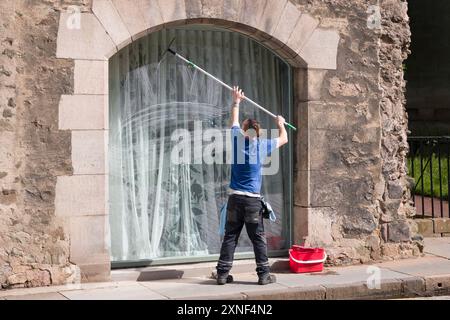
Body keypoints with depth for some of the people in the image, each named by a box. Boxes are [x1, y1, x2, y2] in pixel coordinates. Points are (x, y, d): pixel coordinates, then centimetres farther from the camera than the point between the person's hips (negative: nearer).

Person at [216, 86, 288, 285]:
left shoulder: (237, 139, 1)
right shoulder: (262, 146, -2)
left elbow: (234, 120, 21)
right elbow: (283, 139, 17)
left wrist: (236, 101, 36)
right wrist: (281, 124, 36)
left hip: (235, 198, 2)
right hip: (253, 200, -2)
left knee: (230, 237, 5)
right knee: (258, 239, 3)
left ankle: (222, 273, 4)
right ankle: (264, 274, 3)